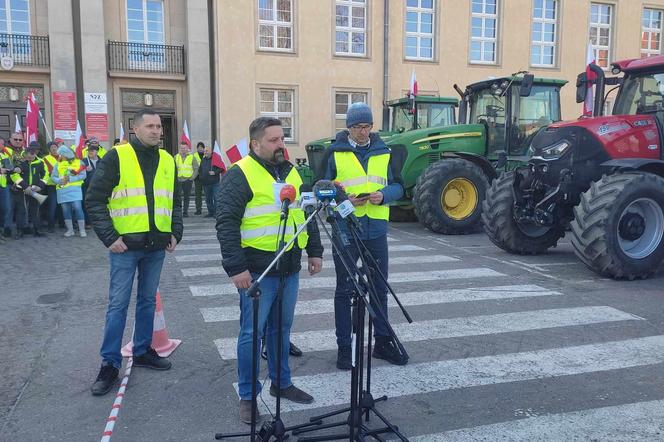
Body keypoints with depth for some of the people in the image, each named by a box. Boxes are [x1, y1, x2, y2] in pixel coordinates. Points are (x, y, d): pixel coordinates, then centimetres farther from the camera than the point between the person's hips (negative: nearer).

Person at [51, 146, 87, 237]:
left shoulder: (78, 162, 2)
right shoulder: (58, 164, 11)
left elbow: (83, 175, -7)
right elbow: (53, 176, 6)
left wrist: (71, 179, -15)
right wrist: (60, 181, -14)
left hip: (74, 189, -3)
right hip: (62, 190, 3)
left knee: (77, 208, -10)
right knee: (65, 210, 5)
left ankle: (82, 230, -2)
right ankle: (70, 230, 15)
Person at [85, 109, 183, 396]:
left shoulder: (167, 161, 9)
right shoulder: (116, 157, -7)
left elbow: (175, 202, 17)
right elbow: (95, 201, -7)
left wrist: (175, 233, 5)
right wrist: (109, 238, -14)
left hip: (156, 246, 5)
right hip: (125, 245, -5)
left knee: (148, 300, 15)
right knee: (118, 304, 1)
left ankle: (143, 351, 29)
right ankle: (110, 363, 12)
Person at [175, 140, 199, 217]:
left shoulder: (192, 157, 4)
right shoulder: (176, 157, 10)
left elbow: (196, 168, 4)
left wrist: (192, 177, -3)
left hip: (188, 180, -1)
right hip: (178, 180, 1)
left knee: (186, 197, 4)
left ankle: (185, 212, 10)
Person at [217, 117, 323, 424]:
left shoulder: (290, 172, 14)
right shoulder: (240, 174, -9)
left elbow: (306, 213, 21)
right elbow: (226, 223, -14)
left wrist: (315, 251, 16)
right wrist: (236, 267, -19)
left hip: (290, 268, 7)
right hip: (258, 270, -6)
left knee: (282, 328, 17)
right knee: (252, 332, 1)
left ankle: (282, 382, 33)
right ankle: (247, 396, 16)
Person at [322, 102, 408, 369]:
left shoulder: (384, 152, 8)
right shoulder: (335, 153, -1)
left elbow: (398, 186, 10)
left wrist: (384, 195, -12)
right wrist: (345, 199, -17)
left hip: (376, 230, 3)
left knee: (380, 288, 12)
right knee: (344, 290, 6)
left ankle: (383, 342, 28)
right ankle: (344, 347, 17)